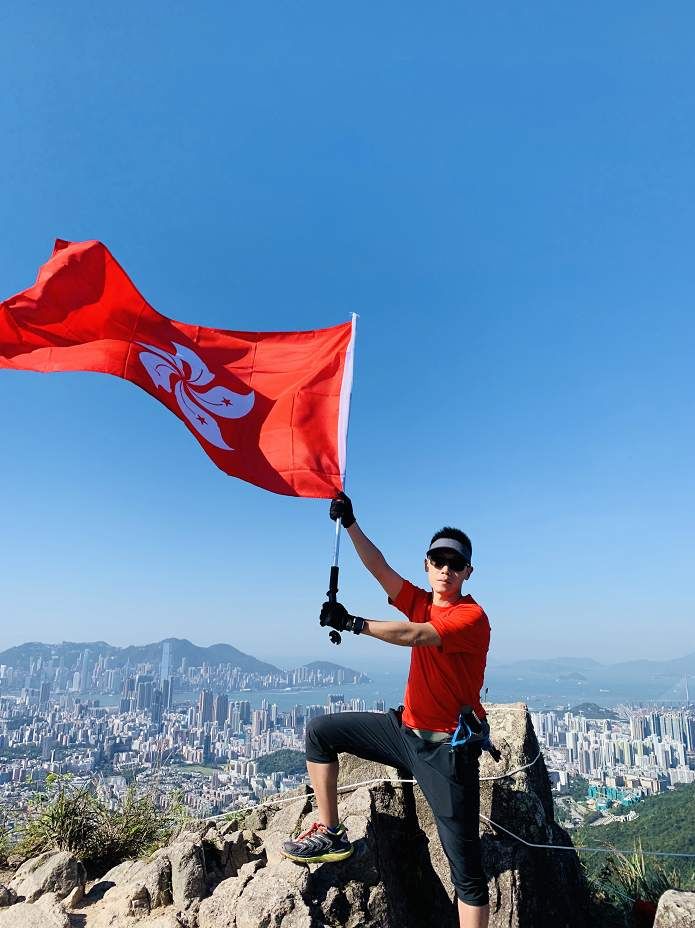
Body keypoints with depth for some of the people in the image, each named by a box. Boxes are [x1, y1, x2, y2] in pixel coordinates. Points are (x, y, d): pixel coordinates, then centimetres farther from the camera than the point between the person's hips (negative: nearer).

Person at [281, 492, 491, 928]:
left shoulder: (471, 616, -15)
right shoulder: (422, 603, 5)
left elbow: (414, 636, -29)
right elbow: (380, 568, -6)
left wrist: (353, 623, -30)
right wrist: (351, 523, -16)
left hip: (446, 748, -7)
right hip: (406, 728, 7)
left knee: (465, 865, -3)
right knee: (320, 731, 6)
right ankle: (330, 833, 14)